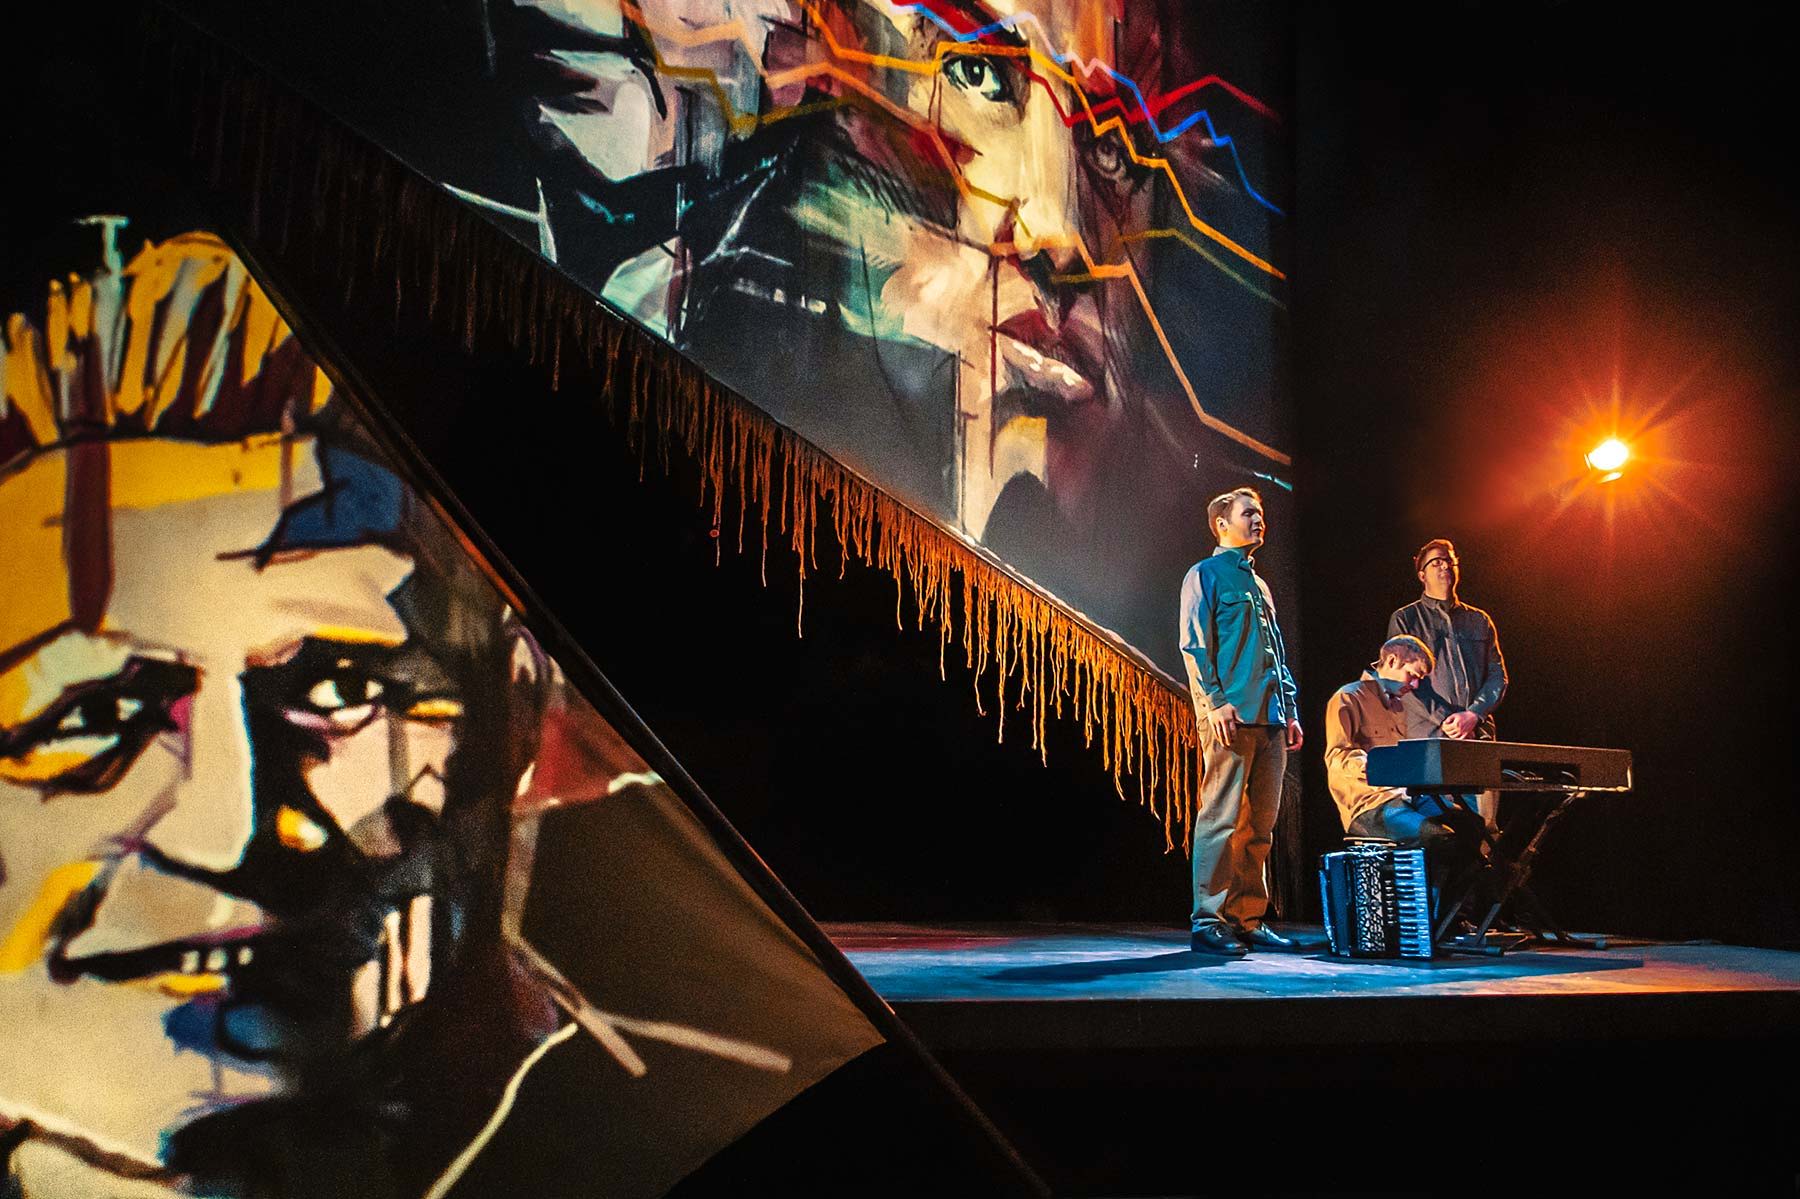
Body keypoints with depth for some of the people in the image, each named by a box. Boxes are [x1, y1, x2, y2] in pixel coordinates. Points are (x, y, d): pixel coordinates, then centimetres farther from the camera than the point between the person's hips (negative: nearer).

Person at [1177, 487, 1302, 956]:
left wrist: (1290, 711, 16)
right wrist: (1215, 701, -17)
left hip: (1269, 719, 8)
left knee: (1260, 824, 7)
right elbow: (1194, 645, -7)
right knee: (1221, 818, -10)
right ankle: (1208, 921, -7)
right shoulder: (1205, 574, 2)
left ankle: (1249, 919, 13)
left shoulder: (1260, 585, 26)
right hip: (1230, 716, -8)